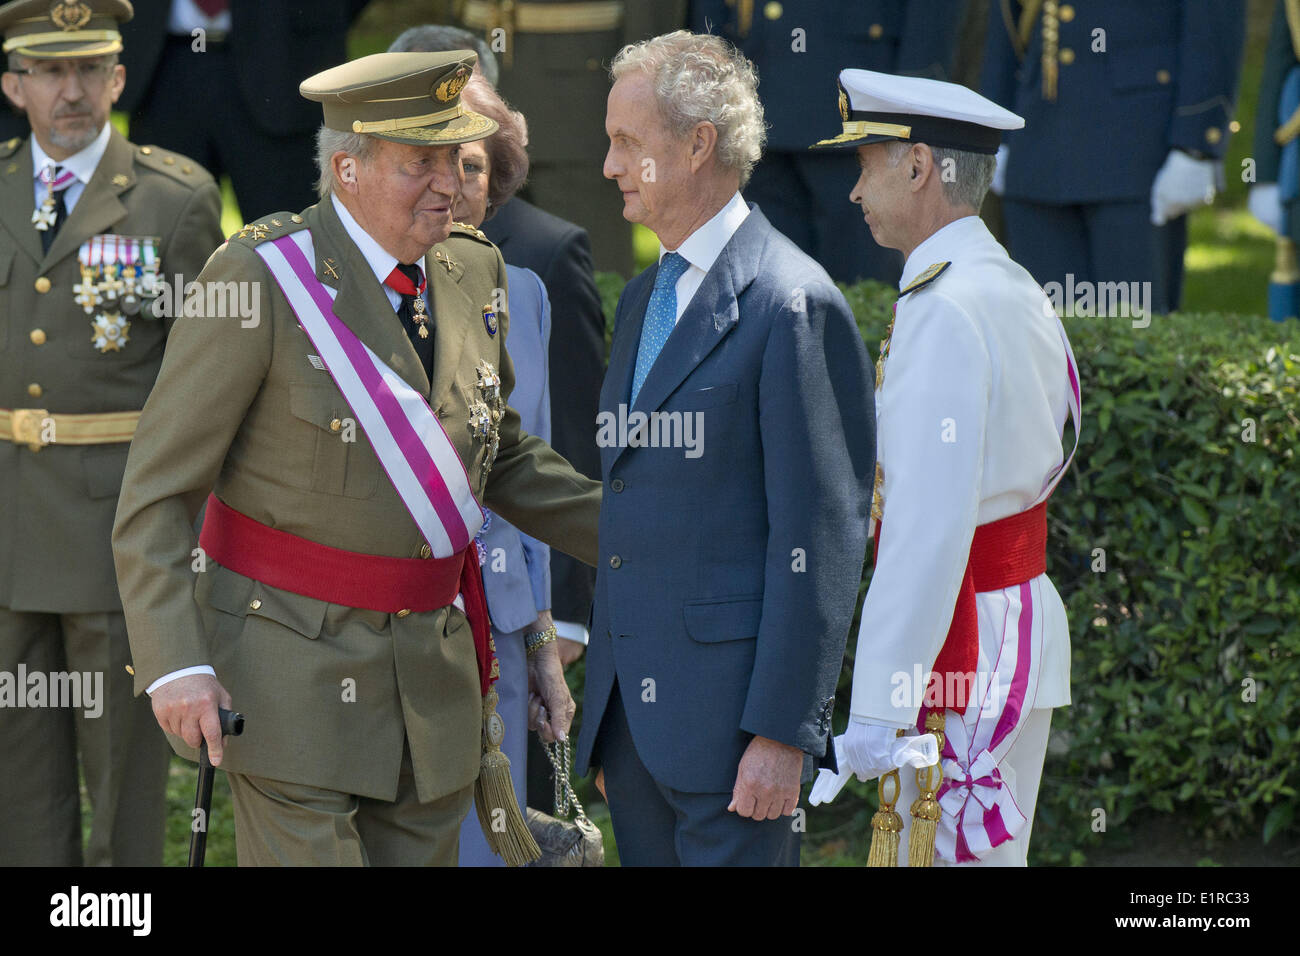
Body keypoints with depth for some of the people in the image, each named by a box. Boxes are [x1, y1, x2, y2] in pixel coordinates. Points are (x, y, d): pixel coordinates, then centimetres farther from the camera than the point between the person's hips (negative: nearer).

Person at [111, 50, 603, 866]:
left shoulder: (474, 270, 6)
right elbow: (156, 493, -12)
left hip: (434, 667, 6)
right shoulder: (261, 278, -14)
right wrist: (176, 666, -21)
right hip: (292, 662, -6)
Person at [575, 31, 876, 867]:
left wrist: (782, 734, -19)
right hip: (634, 705, 9)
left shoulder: (795, 304, -11)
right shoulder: (643, 299, 18)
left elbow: (820, 540, -15)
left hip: (731, 709, -8)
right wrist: (605, 717, 18)